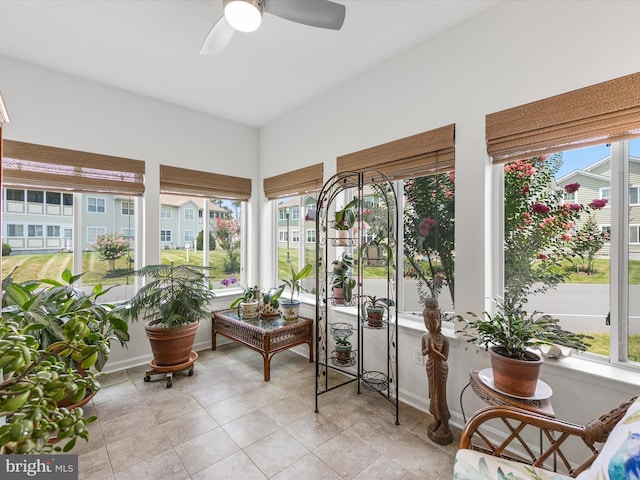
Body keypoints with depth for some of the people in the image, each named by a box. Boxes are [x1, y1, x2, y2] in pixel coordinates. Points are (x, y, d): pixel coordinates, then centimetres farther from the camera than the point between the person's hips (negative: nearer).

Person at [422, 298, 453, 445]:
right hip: (430, 367, 5)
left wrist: (435, 351, -29)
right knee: (433, 393, 17)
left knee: (440, 395, 6)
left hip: (441, 368, -4)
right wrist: (428, 349, -19)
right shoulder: (425, 337, -7)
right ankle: (436, 419, 37)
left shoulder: (444, 340, -21)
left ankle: (445, 424, 25)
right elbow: (423, 353, 1)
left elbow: (445, 357, -16)